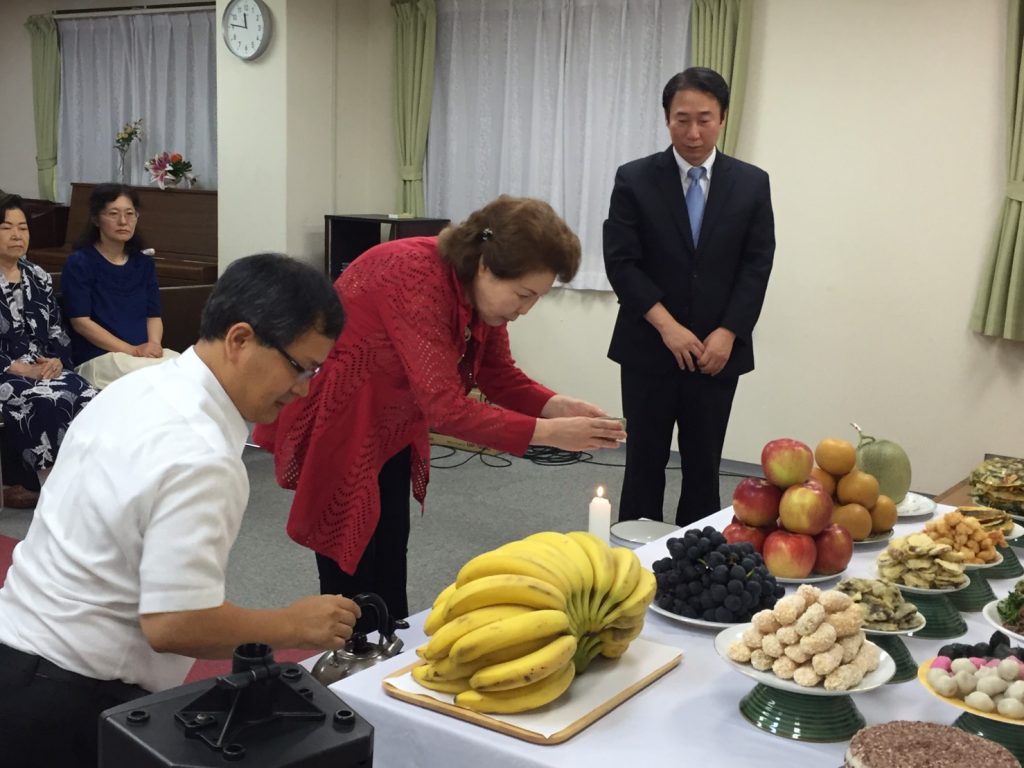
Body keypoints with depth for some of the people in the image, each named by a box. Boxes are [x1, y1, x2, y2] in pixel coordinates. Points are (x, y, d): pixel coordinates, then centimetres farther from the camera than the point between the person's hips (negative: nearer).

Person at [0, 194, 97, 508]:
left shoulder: (39, 277, 15)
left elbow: (58, 332, 15)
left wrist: (57, 361, -6)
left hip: (45, 368, 5)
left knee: (88, 396, -24)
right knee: (47, 402, -33)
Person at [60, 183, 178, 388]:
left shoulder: (144, 263, 16)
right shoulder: (79, 263, 0)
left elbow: (154, 315, 12)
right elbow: (81, 322, -7)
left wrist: (154, 345, -11)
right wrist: (133, 350, -15)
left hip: (147, 353, 5)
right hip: (97, 357, -5)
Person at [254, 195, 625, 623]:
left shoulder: (480, 288, -8)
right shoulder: (417, 280, -33)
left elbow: (498, 375, 1)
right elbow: (445, 407, -35)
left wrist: (558, 407, -17)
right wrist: (547, 433, -33)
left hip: (389, 425, 8)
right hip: (335, 422, -8)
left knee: (390, 561, 13)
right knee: (354, 572, -1)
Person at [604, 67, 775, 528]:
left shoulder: (751, 183, 4)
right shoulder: (634, 179, -2)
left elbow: (757, 266, 1)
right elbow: (621, 262, -7)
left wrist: (727, 333, -10)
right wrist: (667, 325, -16)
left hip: (717, 350, 1)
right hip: (649, 348, -1)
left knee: (703, 467, 8)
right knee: (645, 462, 6)